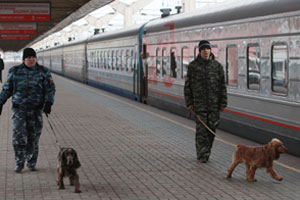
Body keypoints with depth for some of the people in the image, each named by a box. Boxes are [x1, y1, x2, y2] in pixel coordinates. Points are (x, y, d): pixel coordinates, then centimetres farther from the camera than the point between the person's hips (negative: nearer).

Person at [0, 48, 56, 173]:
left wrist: (48, 103, -17)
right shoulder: (15, 71, 3)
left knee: (33, 138, 4)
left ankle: (31, 163, 21)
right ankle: (19, 163, 4)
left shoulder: (43, 72, 0)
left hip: (36, 109, 0)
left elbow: (50, 89, -2)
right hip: (19, 109, 0)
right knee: (19, 136, -11)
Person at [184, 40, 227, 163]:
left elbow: (222, 85, 6)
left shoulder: (217, 65, 5)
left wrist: (223, 103, 2)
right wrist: (189, 103, 0)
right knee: (201, 129, -3)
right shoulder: (193, 66, 2)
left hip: (214, 104, 2)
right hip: (199, 103, -2)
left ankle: (207, 151, 19)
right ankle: (202, 155, 4)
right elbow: (187, 85, 5)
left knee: (212, 128, 3)